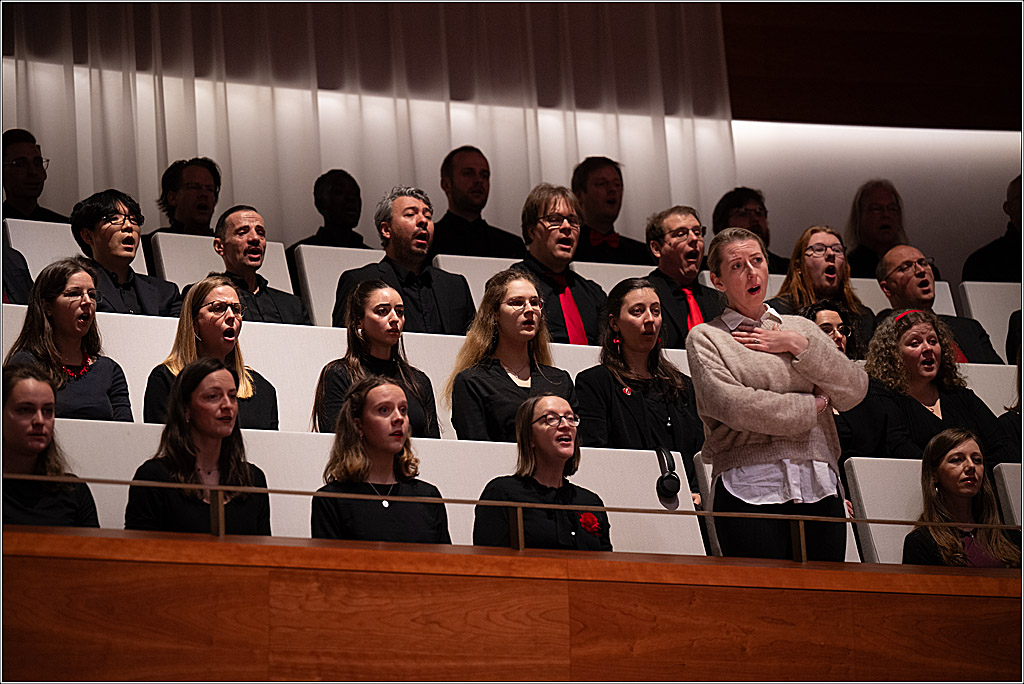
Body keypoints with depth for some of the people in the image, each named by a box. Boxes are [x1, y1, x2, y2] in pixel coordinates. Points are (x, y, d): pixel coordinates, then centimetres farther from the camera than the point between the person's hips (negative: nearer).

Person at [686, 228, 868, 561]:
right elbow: (733, 405, -9)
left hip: (820, 487, 4)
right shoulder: (705, 338, 8)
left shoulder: (801, 328, 21)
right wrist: (812, 406, 0)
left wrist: (799, 346, 0)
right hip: (751, 489, -4)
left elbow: (855, 391, 9)